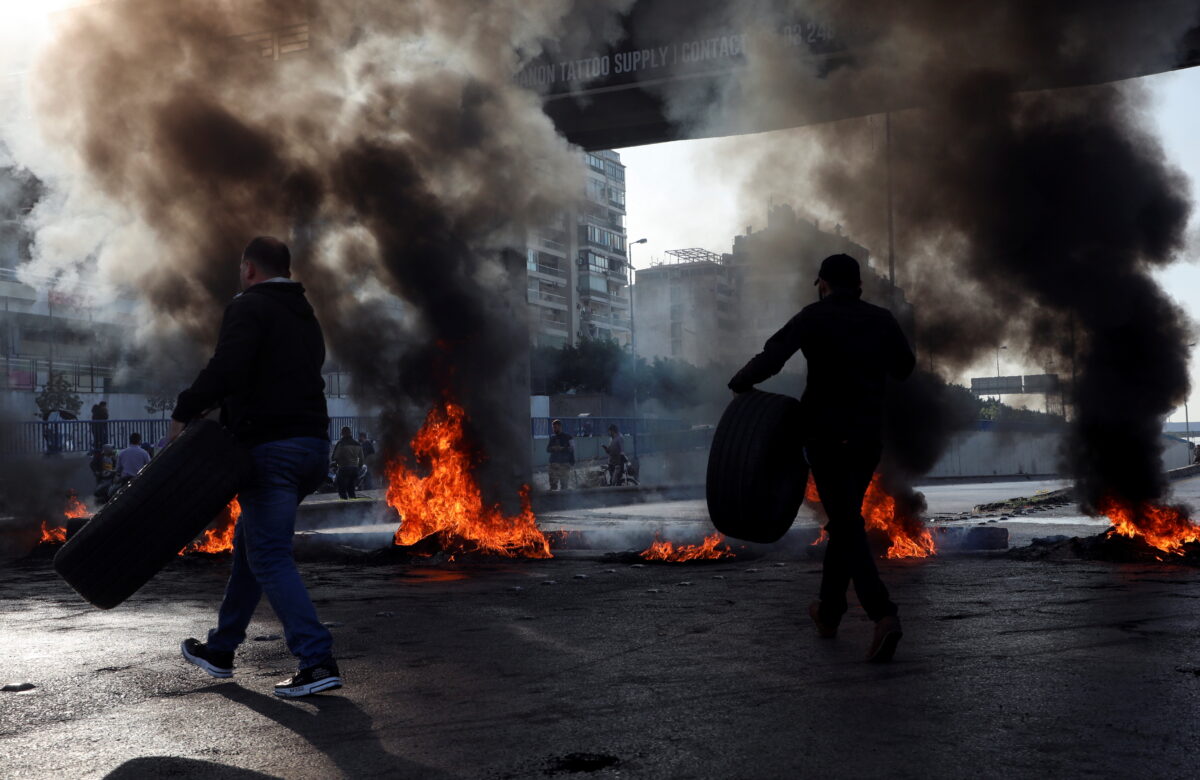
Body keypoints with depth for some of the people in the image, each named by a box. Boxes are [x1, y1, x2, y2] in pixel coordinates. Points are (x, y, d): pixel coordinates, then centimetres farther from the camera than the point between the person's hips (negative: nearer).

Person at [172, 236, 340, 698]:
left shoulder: (249, 308, -6)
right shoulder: (305, 318, 22)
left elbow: (226, 369, -22)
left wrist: (184, 413, -13)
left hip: (271, 448, -9)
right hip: (313, 446, 9)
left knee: (270, 556, -7)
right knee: (249, 543, 21)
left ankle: (318, 660, -15)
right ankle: (220, 649, 31)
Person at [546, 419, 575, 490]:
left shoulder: (567, 437, 0)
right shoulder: (552, 437, 13)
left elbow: (572, 448, -4)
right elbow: (547, 449, 15)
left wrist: (562, 448, -16)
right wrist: (553, 448, -6)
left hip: (564, 463, -3)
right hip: (554, 462, 3)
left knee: (564, 482, -3)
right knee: (553, 482, -3)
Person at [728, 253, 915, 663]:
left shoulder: (815, 317, -8)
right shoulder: (882, 319, 5)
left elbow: (772, 357, -18)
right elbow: (905, 367, 18)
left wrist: (740, 383, -1)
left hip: (826, 434, -4)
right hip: (869, 434, 5)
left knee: (847, 525, -5)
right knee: (846, 519, 19)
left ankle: (883, 614, -22)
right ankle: (829, 610, 29)